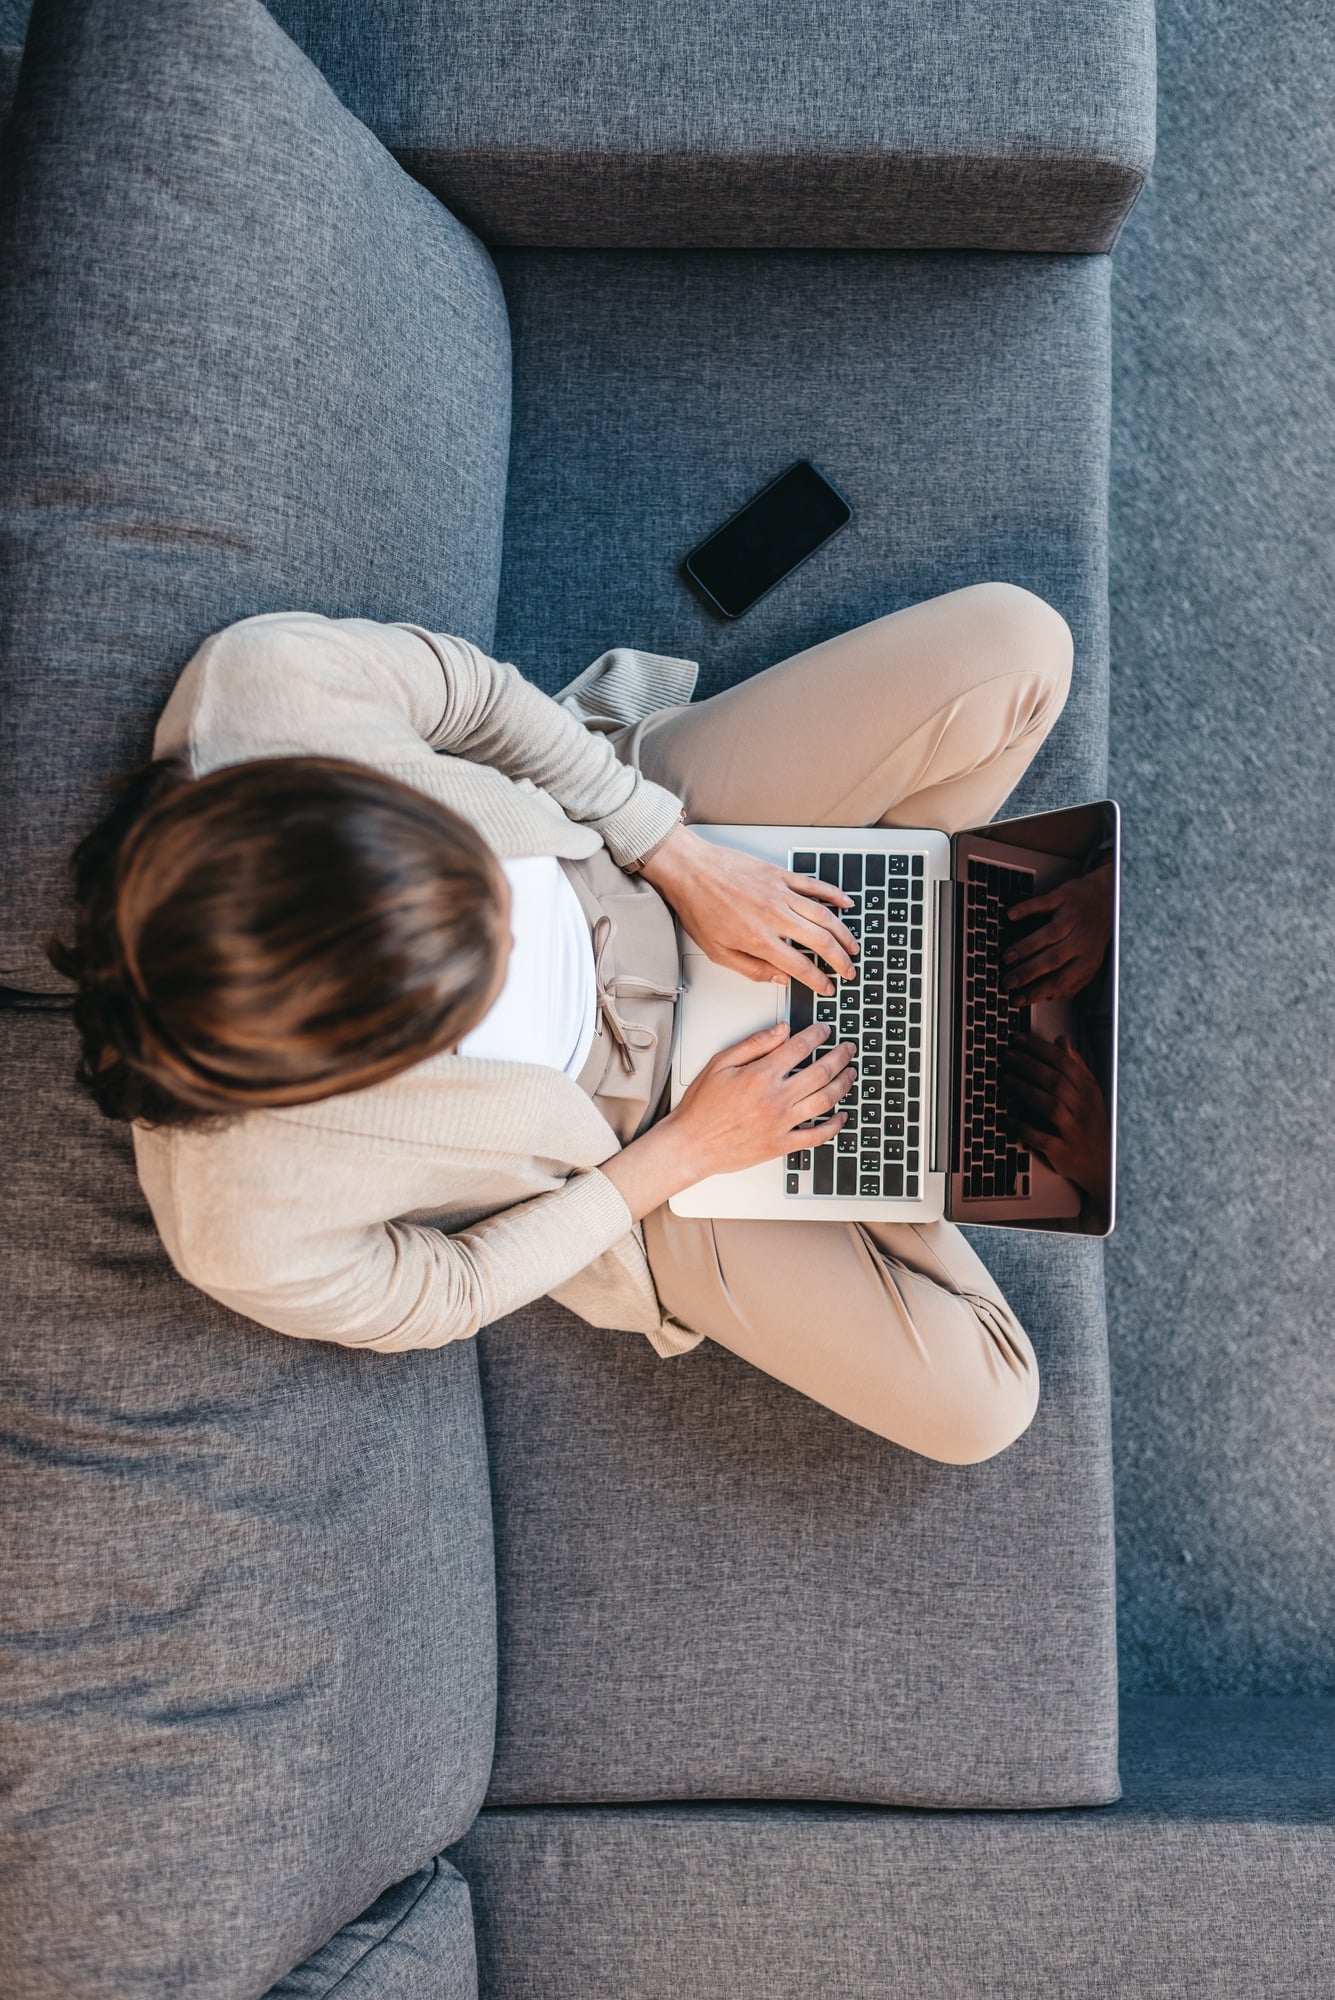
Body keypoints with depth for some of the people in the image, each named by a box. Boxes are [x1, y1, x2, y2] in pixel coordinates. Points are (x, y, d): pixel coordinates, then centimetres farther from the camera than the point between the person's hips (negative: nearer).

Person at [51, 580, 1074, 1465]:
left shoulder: (264, 678, -34)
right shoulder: (246, 1238, -35)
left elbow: (476, 690, -12)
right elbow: (442, 1294, -13)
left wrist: (682, 860, -15)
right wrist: (688, 1150, -11)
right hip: (636, 1136, -2)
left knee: (1014, 639, -10)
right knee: (976, 1409, -3)